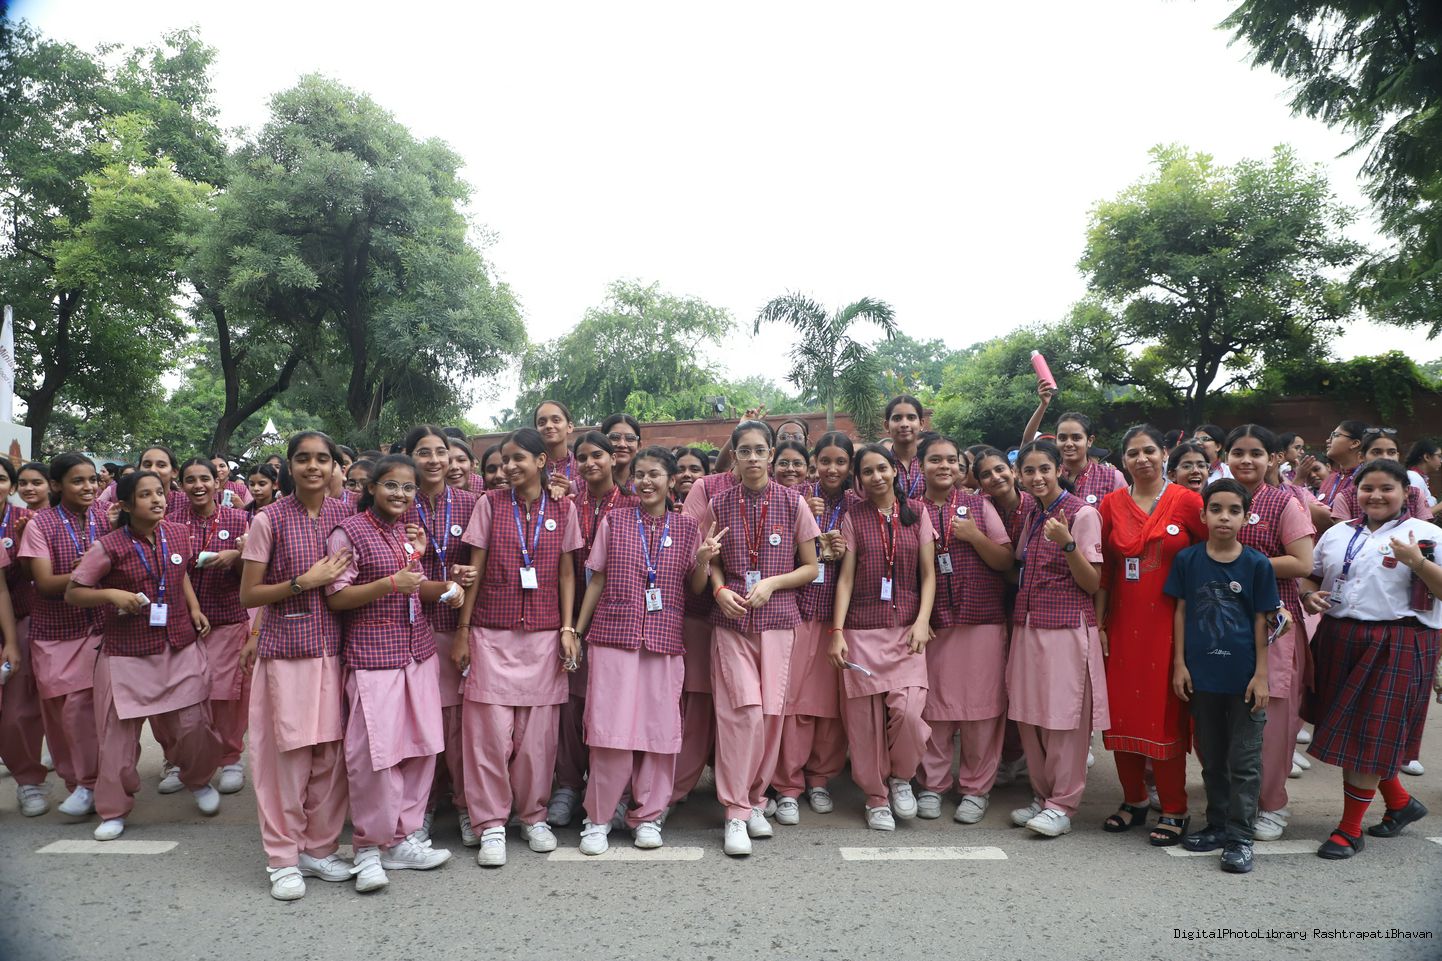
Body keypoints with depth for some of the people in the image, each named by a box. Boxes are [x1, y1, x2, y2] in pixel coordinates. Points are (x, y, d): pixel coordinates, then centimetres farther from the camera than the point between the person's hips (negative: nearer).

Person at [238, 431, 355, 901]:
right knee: (287, 752, 0)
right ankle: (283, 858, 15)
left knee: (331, 751, 6)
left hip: (334, 647, 3)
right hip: (285, 649, -3)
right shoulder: (269, 519, -4)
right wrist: (305, 582, -13)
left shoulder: (346, 514, 5)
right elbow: (248, 595, -4)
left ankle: (320, 848, 22)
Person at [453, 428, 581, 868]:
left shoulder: (562, 509, 6)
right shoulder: (490, 504, 3)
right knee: (491, 729, -2)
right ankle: (492, 825, 11)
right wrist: (462, 630, 1)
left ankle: (533, 816, 22)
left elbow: (566, 573, 9)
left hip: (544, 634, 1)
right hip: (492, 632, -1)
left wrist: (568, 628, 1)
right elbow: (474, 569, 3)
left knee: (538, 730, 5)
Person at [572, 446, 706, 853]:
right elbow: (597, 580, 9)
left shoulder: (685, 527, 9)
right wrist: (576, 630, 5)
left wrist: (703, 561, -9)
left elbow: (694, 589, 12)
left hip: (665, 639, 2)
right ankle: (598, 818, 12)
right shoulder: (613, 520, 6)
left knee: (660, 728, 3)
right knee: (611, 728, -5)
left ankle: (648, 815, 20)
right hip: (614, 636, -1)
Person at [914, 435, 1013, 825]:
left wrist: (975, 536, -11)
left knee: (981, 705, 2)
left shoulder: (979, 505, 7)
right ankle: (932, 784, 19)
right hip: (933, 622, 0)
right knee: (933, 704, 5)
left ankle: (976, 788, 16)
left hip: (982, 620, 0)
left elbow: (1006, 560, 3)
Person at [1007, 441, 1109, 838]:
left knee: (1064, 717, -1)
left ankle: (1062, 806, 10)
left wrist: (1067, 544, -25)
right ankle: (1042, 796, 24)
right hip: (1028, 625, 7)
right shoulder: (1032, 515, 12)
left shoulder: (1083, 514, -9)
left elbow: (1092, 583, -11)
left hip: (1067, 626, -7)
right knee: (1029, 716, 10)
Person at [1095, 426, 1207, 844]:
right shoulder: (1110, 505, 5)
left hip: (1168, 622, -3)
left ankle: (1174, 810, 14)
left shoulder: (1186, 502, -2)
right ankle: (1133, 801, 23)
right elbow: (1102, 570, 6)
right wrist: (1098, 624, 2)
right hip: (1122, 624, 3)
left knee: (1167, 714, 0)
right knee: (1122, 712, 7)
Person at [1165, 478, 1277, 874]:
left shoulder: (1257, 564, -4)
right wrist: (1179, 663, 0)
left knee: (1243, 760, 4)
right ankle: (1217, 825, 29)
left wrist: (1261, 674, -5)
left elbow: (1261, 621, -2)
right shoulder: (1187, 559, 0)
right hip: (1201, 674, 2)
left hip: (1243, 676, -2)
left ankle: (1239, 837, 12)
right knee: (1211, 757, 15)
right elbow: (1181, 611, 4)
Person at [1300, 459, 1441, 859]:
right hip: (1338, 641, 6)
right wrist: (1309, 595, 0)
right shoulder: (1337, 533, 14)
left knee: (1368, 737, -2)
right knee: (1343, 732, 13)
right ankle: (1400, 802, 35)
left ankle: (1350, 829, 10)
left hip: (1395, 647, -6)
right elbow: (1310, 575, 21)